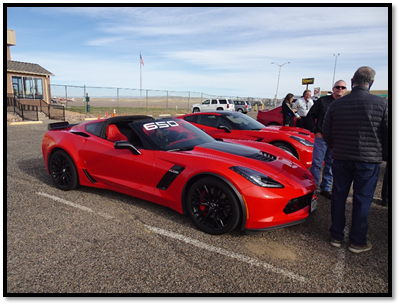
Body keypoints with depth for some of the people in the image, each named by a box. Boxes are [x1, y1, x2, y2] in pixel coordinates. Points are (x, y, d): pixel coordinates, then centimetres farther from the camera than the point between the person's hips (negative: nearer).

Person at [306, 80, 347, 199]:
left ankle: (326, 188, 22)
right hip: (322, 137, -3)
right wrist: (315, 131, -3)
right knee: (316, 164, 0)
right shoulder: (323, 101, 0)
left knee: (330, 165, 10)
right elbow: (310, 116, 3)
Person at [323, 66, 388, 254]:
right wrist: (384, 156, 12)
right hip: (369, 160, -2)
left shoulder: (336, 105, -2)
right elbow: (386, 135, -4)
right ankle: (357, 241, 20)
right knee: (362, 200, 8)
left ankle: (336, 236, 23)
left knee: (338, 196, 13)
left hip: (341, 159, 2)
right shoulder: (381, 104, -8)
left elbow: (326, 133, 5)